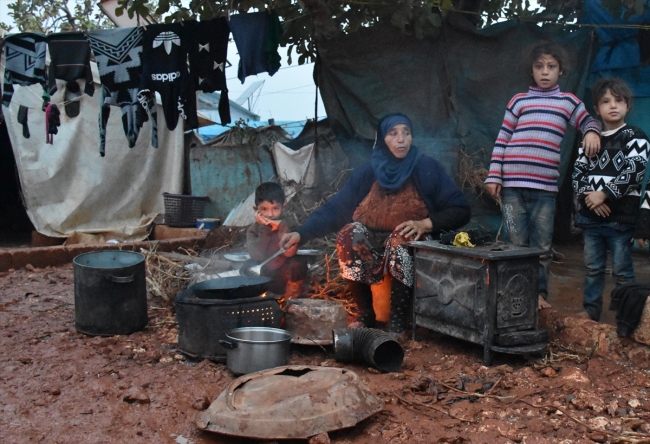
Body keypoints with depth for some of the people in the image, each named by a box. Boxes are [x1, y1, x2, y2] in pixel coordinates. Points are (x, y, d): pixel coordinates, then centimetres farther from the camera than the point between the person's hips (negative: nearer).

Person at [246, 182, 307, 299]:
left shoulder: (286, 226, -12)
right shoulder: (253, 230, -11)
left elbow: (290, 252, -26)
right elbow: (258, 256, -25)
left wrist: (281, 228, -33)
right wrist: (264, 229, -28)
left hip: (283, 277, 0)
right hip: (261, 277, 0)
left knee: (298, 264, -27)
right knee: (248, 267, -27)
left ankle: (291, 296, -2)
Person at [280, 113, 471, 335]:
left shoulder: (427, 169, -7)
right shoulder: (367, 172, -2)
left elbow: (461, 211, -7)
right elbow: (334, 209, -7)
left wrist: (426, 224, -21)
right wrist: (301, 233, -21)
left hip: (413, 246, -2)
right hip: (373, 246, 2)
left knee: (400, 241, -33)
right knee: (349, 233, -25)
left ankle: (397, 324, -25)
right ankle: (365, 314, -12)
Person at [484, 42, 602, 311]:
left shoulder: (568, 101, 14)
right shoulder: (519, 101, 11)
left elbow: (589, 121, 18)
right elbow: (502, 140, 9)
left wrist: (592, 131, -8)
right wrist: (494, 176, 1)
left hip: (545, 187, 1)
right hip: (512, 185, -1)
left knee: (542, 246, 3)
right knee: (516, 244, 2)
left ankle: (539, 292, 15)